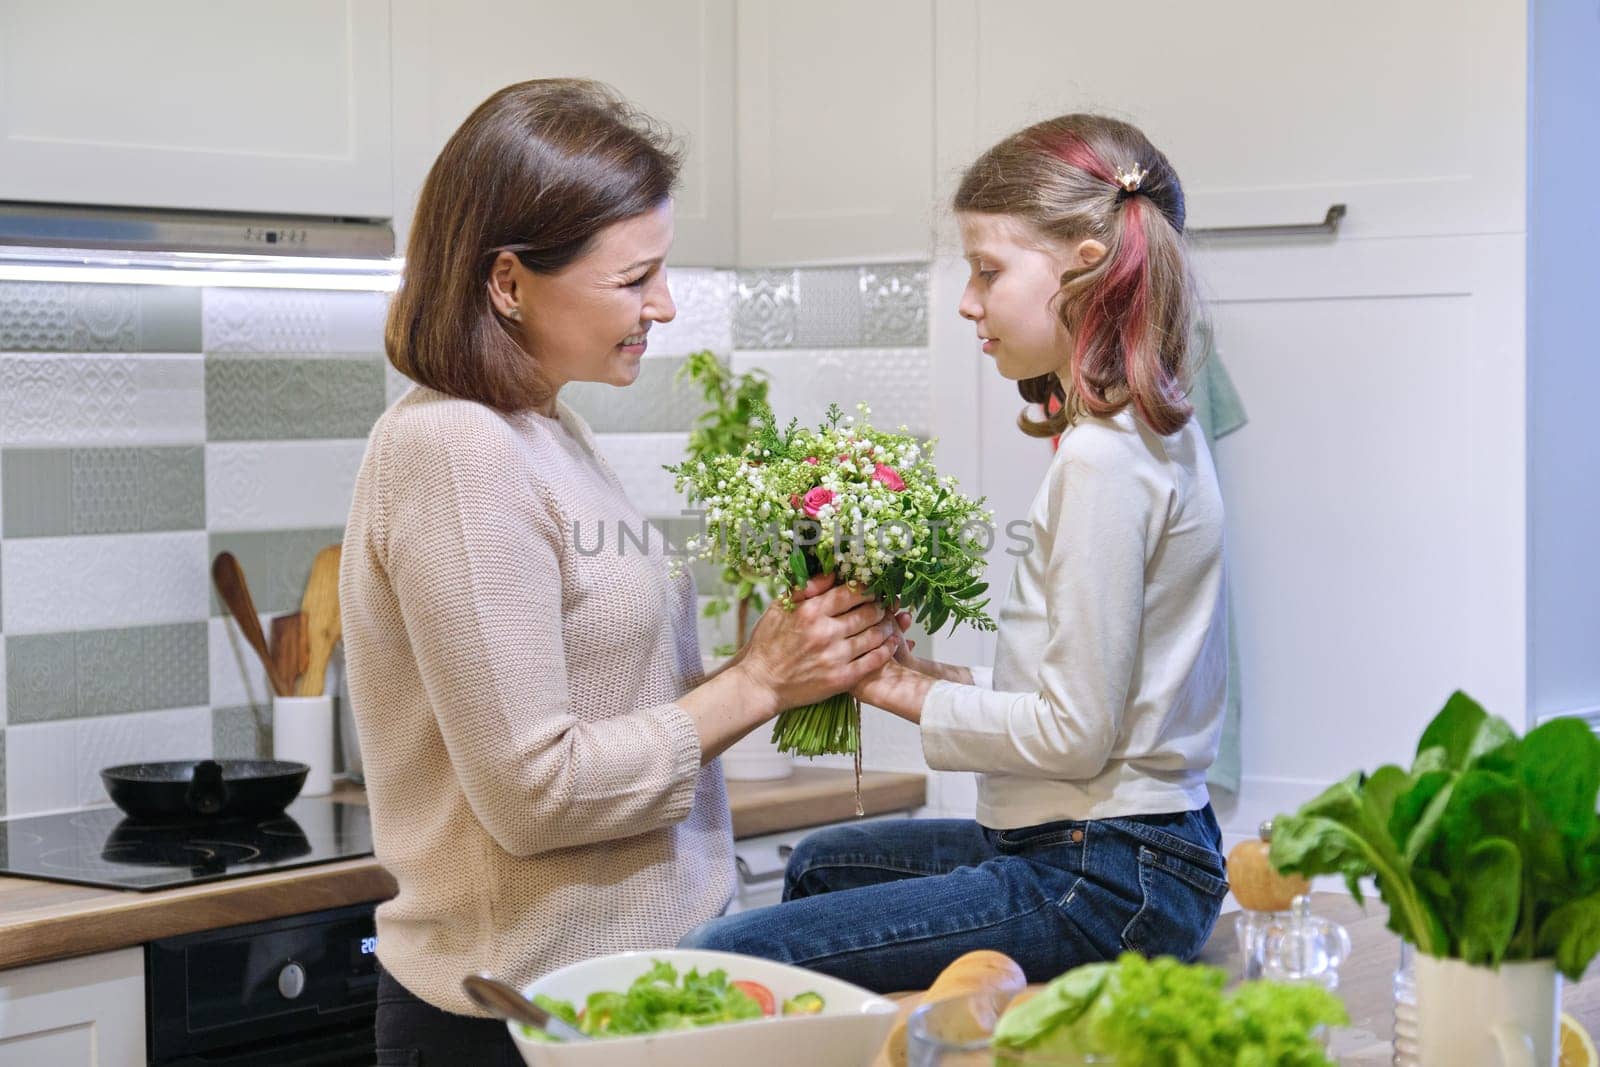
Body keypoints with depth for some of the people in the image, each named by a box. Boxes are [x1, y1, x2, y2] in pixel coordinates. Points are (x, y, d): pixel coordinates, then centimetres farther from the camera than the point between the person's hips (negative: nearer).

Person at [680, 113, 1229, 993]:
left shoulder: (1106, 464, -19)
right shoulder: (1155, 437, 12)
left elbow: (1076, 734, -19)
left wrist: (922, 701, -6)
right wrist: (957, 684, 7)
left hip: (1105, 886, -11)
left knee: (719, 962, -17)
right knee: (821, 865, 34)